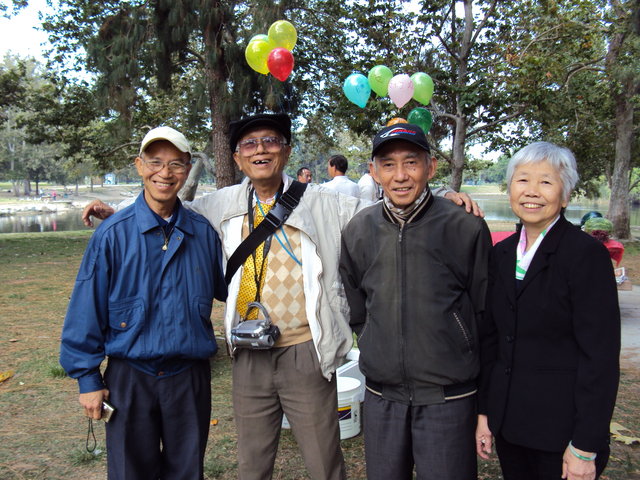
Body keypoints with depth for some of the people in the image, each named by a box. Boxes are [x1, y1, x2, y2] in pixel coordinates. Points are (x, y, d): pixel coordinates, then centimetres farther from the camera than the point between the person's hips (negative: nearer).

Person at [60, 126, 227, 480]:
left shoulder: (203, 233, -1)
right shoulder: (112, 234, -8)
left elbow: (226, 289, 12)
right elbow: (86, 312, -5)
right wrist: (87, 378, -3)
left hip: (190, 375, 2)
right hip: (129, 378, -2)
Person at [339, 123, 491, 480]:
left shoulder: (466, 228, -9)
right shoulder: (358, 232, 0)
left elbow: (485, 313, 0)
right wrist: (381, 355, 9)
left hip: (449, 398, -3)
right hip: (381, 397, 3)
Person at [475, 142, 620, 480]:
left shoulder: (587, 254, -13)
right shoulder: (502, 253, 5)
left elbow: (600, 357, -15)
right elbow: (490, 337, 8)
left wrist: (585, 448, -15)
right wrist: (485, 413, 7)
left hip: (562, 428, -5)